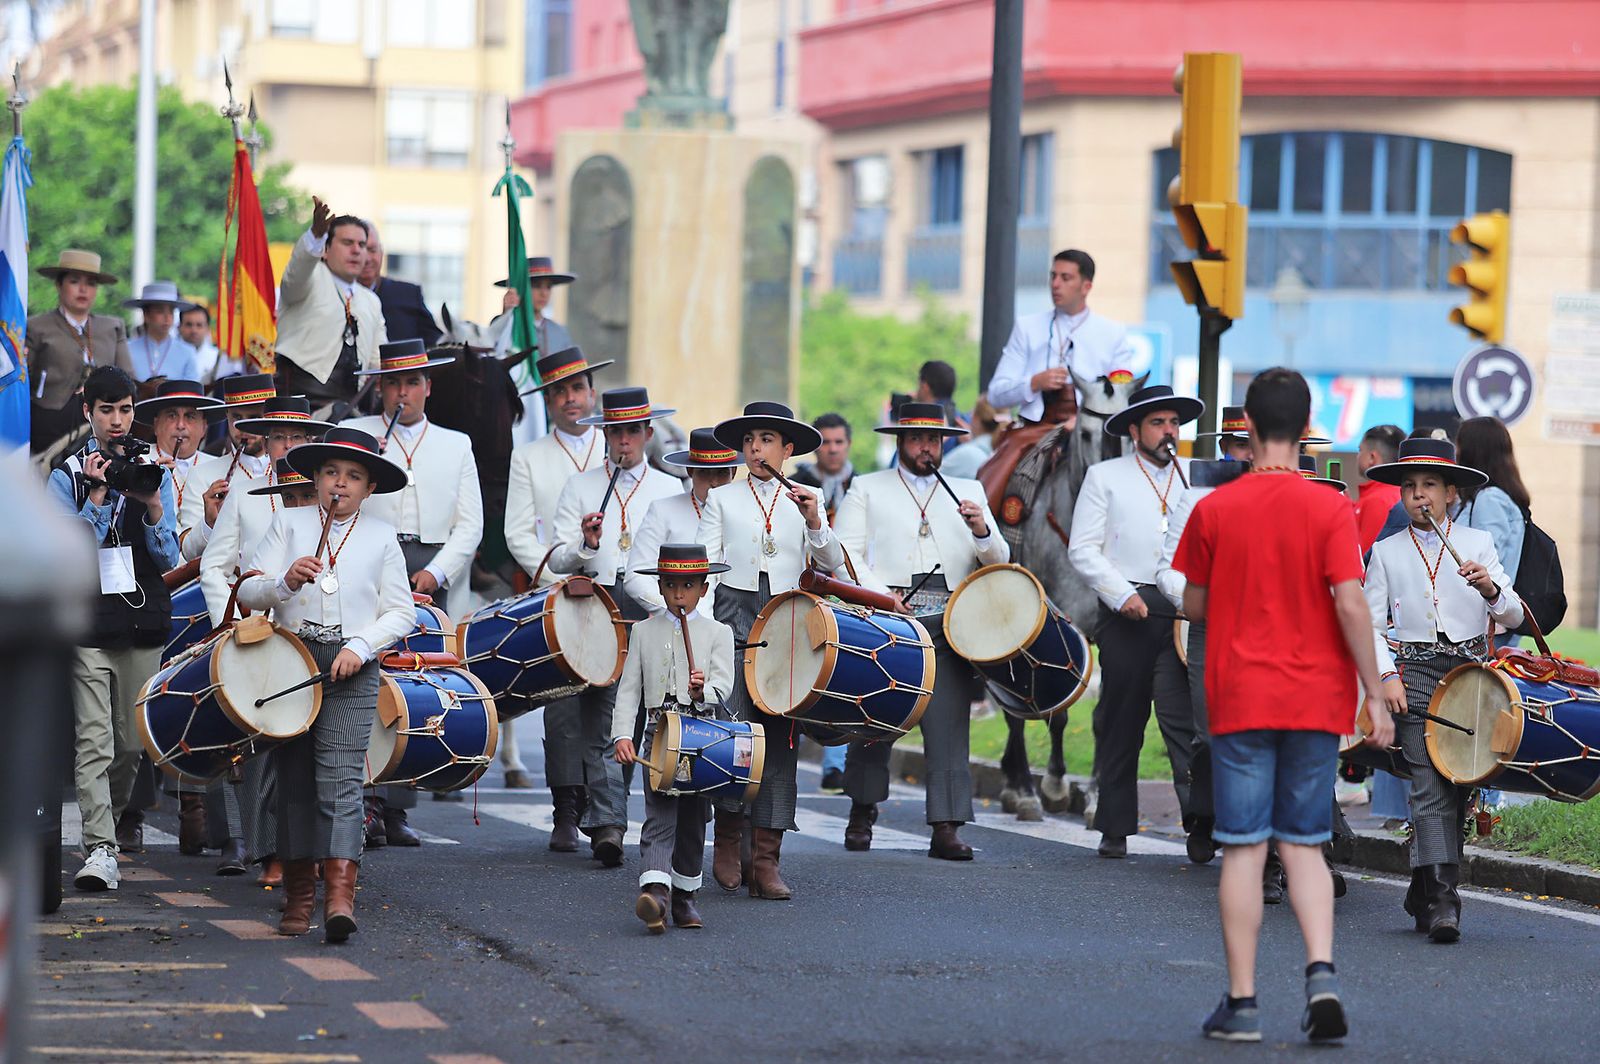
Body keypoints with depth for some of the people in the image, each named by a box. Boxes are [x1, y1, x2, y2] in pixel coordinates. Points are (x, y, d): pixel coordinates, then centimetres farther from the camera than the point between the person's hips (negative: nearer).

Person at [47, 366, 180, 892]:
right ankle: (100, 851, -17)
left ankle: (108, 822, 27)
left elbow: (169, 557, 6)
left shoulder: (153, 472, 11)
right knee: (94, 740, -12)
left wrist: (152, 506, -11)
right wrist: (98, 497, -15)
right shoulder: (68, 475, 5)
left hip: (144, 621, 3)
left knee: (132, 741, 6)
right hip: (89, 621, -3)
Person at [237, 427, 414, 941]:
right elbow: (248, 593, 2)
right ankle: (299, 893, 14)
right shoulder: (289, 523, 9)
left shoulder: (382, 537, 10)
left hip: (351, 667, -2)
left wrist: (361, 646, -8)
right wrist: (285, 583, -18)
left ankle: (340, 894, -25)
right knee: (295, 778, 6)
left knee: (341, 778, -14)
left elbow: (401, 613, 8)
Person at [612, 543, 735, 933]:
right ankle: (654, 891, -29)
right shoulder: (644, 631, 9)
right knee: (659, 815, -13)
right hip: (658, 732, -1)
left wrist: (703, 691, -28)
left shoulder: (717, 633, 6)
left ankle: (684, 897, 19)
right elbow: (628, 689, 6)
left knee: (693, 818, 7)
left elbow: (723, 685, -5)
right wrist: (622, 735, -6)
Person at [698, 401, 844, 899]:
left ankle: (766, 860, -5)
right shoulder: (722, 500, 10)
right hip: (734, 619, -1)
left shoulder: (803, 501, 14)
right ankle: (727, 843, 6)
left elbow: (833, 563, 7)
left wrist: (814, 523, -10)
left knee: (779, 735, -4)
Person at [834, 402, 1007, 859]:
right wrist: (880, 595, -13)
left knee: (949, 727, -9)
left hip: (948, 627, 1)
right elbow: (844, 553, 3)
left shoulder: (969, 492, 20)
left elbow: (999, 562, 12)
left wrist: (982, 532, -10)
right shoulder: (867, 489, 14)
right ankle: (862, 811, 21)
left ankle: (947, 828, -11)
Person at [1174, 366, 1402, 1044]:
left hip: (1239, 701, 0)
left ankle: (1241, 1003, 2)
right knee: (1304, 846, 10)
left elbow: (1193, 607, 6)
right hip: (1316, 701, 0)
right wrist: (1377, 695, -5)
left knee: (1243, 849, 3)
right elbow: (1350, 606, -10)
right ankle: (1321, 973, -10)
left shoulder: (1214, 510, -2)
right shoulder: (1330, 510, -5)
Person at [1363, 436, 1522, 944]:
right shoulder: (1386, 552, 9)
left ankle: (1424, 891, 19)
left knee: (1458, 784, 3)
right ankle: (1442, 896, -23)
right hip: (1415, 671, -2)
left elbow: (1514, 617, 5)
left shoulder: (1478, 543, 9)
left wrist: (1490, 588, -16)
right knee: (1430, 785, -15)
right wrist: (1386, 675, -7)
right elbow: (1371, 625, 9)